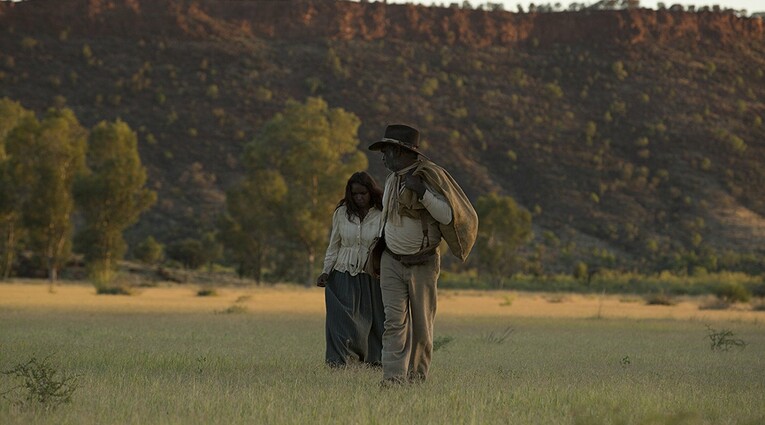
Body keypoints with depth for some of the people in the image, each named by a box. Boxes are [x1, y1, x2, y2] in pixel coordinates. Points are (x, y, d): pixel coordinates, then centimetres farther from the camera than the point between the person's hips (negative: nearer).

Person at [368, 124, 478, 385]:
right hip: (392, 262, 4)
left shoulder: (431, 176, -11)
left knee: (422, 326, 4)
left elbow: (448, 216, -18)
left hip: (423, 264, -4)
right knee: (395, 321, -9)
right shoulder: (392, 180, 10)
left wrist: (422, 191, -25)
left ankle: (417, 377, 15)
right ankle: (393, 376, -17)